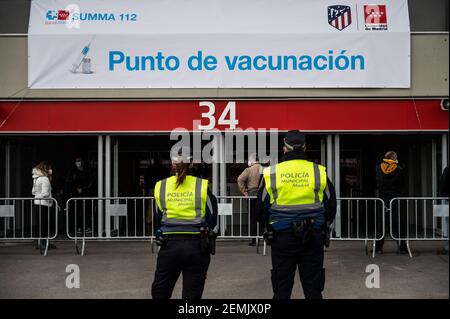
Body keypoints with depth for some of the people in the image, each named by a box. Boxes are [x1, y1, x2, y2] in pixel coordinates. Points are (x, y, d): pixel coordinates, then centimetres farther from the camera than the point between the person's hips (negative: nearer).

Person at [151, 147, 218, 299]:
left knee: (160, 292, 16)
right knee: (192, 294, 9)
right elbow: (212, 220, 1)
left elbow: (157, 222, 7)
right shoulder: (202, 186, -4)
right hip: (196, 246, -1)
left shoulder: (161, 187, 0)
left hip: (169, 245, 1)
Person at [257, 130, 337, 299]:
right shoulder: (319, 172, -2)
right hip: (313, 238, 1)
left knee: (281, 289, 9)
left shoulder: (271, 173, -4)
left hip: (281, 237, 0)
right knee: (313, 289, 10)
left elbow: (261, 209, 4)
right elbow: (331, 206, 7)